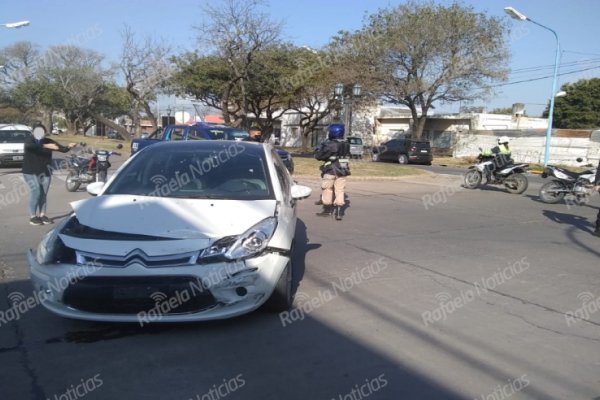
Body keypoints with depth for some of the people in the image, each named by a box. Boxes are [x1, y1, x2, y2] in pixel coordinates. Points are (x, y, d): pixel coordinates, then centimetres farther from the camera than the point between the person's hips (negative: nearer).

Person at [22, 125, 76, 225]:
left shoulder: (48, 142, 0)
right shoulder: (30, 142, -9)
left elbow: (62, 149, -7)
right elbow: (31, 146, -34)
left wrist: (69, 147, -30)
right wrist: (46, 146, -46)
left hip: (45, 173, 4)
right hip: (31, 173, -4)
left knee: (44, 194, 5)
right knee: (36, 193, -14)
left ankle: (42, 215, 17)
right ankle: (32, 217, -4)